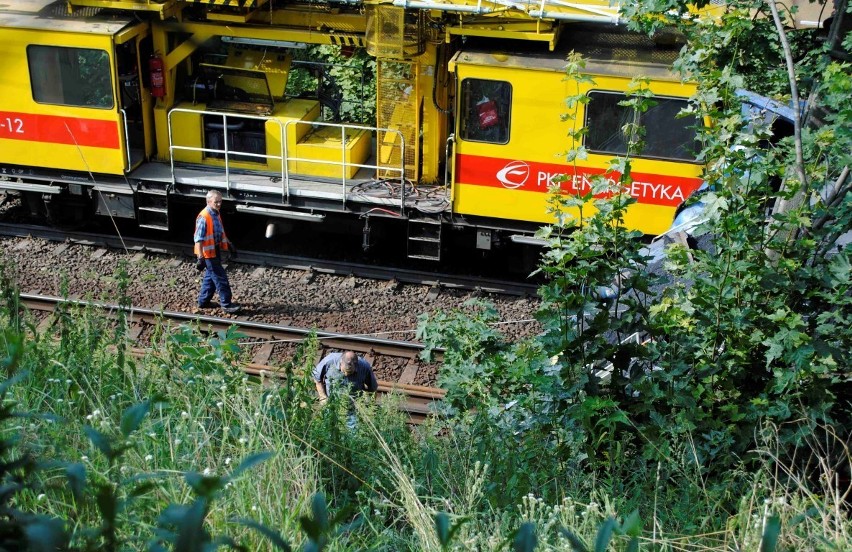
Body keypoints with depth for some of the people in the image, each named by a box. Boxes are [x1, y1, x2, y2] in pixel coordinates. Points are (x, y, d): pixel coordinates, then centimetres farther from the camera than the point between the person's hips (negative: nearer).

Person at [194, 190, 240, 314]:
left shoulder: (216, 215, 6)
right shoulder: (203, 218, -23)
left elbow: (221, 233, 21)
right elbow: (198, 239, -24)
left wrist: (229, 246, 24)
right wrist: (200, 258, -28)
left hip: (216, 251, 9)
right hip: (208, 253, -9)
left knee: (210, 276, 18)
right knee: (220, 278, -5)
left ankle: (203, 301, 30)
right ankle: (226, 304, 2)